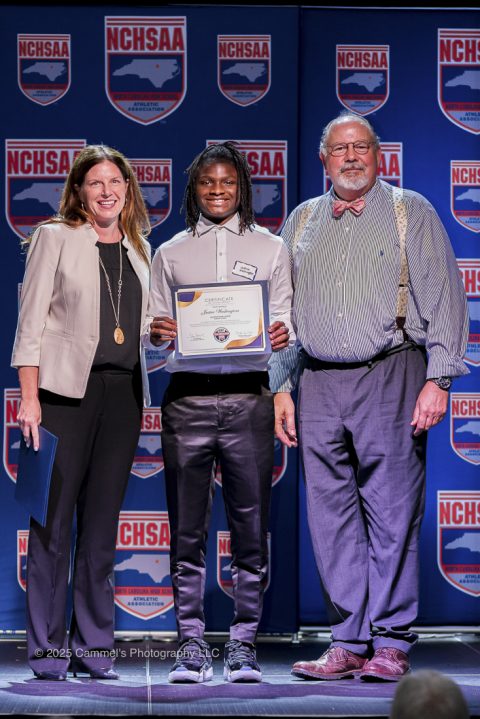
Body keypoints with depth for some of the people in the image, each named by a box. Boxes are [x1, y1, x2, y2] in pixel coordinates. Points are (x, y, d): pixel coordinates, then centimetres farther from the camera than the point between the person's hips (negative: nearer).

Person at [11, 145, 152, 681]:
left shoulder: (139, 249, 16)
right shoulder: (56, 238, 2)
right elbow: (30, 321, -3)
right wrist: (29, 398, -11)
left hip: (123, 393, 4)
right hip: (66, 389, -4)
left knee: (103, 521, 6)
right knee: (54, 520, -3)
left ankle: (93, 645, 12)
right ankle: (47, 647, 2)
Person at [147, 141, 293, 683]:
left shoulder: (270, 248, 12)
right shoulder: (171, 253, 14)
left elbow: (283, 319, 10)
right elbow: (155, 328, 14)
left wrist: (282, 334, -12)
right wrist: (157, 330, -9)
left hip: (247, 397, -1)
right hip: (188, 398, 1)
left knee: (250, 525, -1)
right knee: (187, 527, 1)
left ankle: (243, 644, 6)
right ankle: (191, 644, 7)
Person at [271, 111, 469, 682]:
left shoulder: (410, 212, 6)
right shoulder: (302, 222, 18)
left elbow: (443, 299, 1)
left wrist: (438, 379, -8)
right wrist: (281, 387, 12)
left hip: (389, 378, -4)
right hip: (319, 383, 4)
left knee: (391, 513, -5)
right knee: (332, 519, 2)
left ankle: (390, 643, 1)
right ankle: (348, 642, 8)